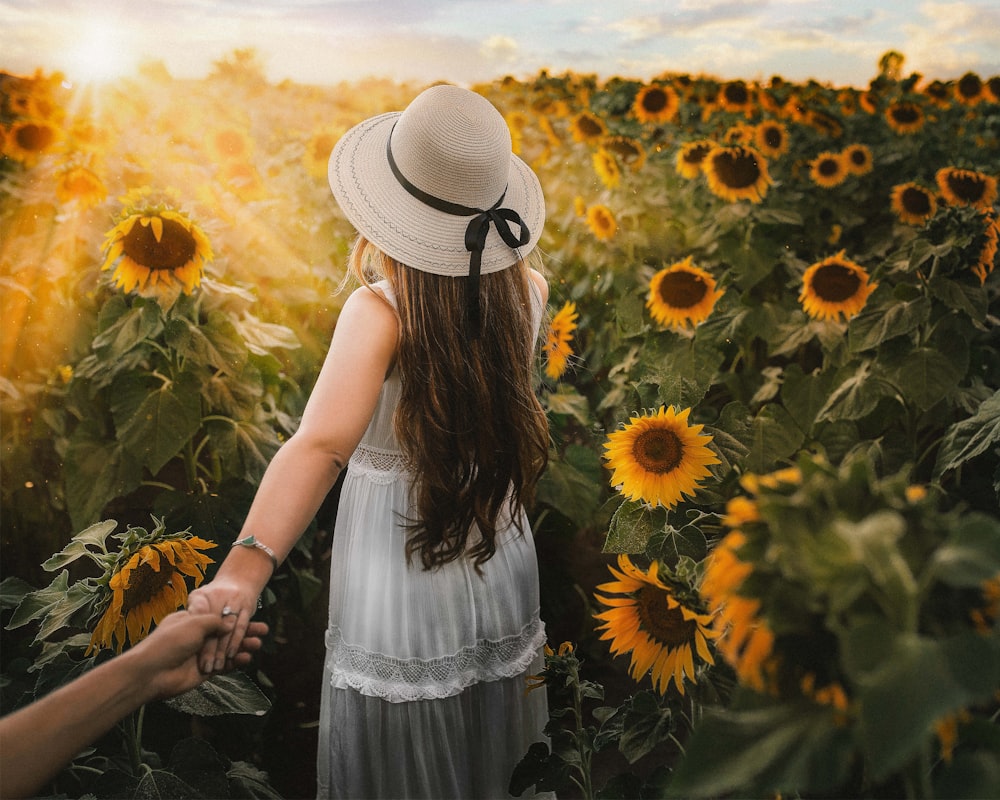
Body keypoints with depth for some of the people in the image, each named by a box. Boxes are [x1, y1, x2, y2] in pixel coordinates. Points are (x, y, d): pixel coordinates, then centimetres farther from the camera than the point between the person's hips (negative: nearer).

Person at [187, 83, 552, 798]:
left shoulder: (379, 312, -25)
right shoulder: (528, 288, -10)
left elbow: (321, 444, -40)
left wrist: (248, 563, -48)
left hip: (401, 573, -5)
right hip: (502, 569, 5)